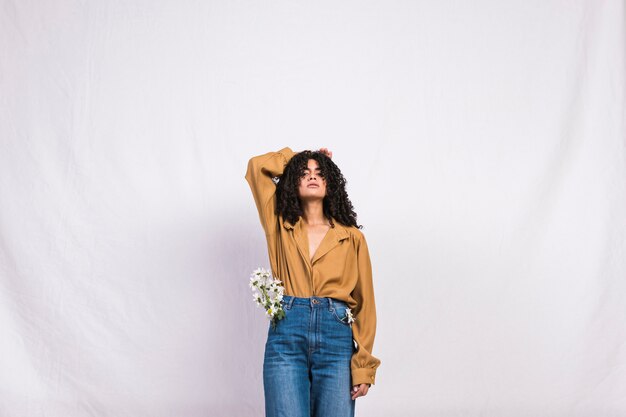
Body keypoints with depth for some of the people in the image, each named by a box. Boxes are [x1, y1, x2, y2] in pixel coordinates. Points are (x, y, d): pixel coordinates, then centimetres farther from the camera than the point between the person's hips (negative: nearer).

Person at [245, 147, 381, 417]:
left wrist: (363, 367, 0)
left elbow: (364, 304, 8)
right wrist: (298, 158, 25)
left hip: (336, 336, 0)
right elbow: (257, 166, 16)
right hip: (286, 334, 0)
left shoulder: (352, 237, 11)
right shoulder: (280, 227, 15)